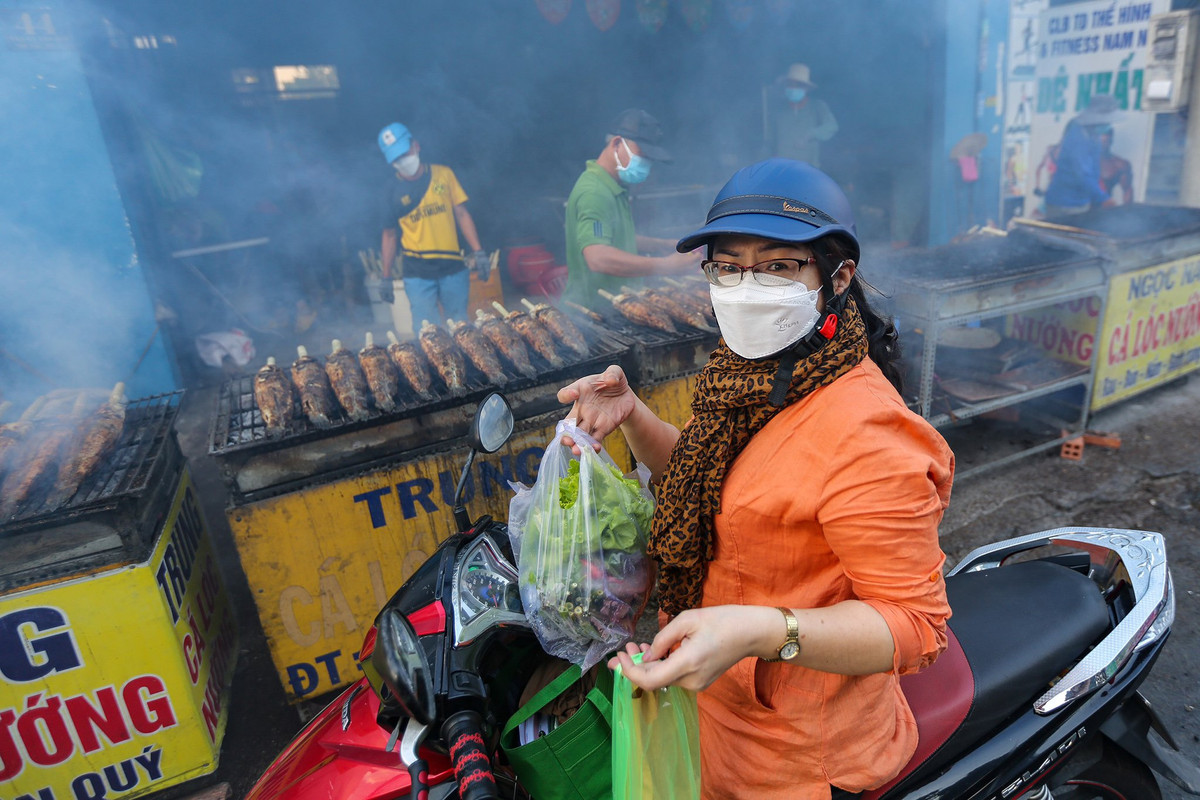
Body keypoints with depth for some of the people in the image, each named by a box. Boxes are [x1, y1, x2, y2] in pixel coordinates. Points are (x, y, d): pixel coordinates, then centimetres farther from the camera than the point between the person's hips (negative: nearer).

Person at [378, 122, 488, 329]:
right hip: (418, 273, -1)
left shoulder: (443, 174, 4)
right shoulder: (393, 190, 3)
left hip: (453, 266, 1)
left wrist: (478, 251, -5)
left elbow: (462, 214, 4)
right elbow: (389, 235, 8)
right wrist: (386, 278, 6)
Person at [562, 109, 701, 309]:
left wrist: (665, 245, 17)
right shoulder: (593, 193, -17)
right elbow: (598, 258, -31)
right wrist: (667, 265, -32)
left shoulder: (614, 190, 17)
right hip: (591, 310, -9)